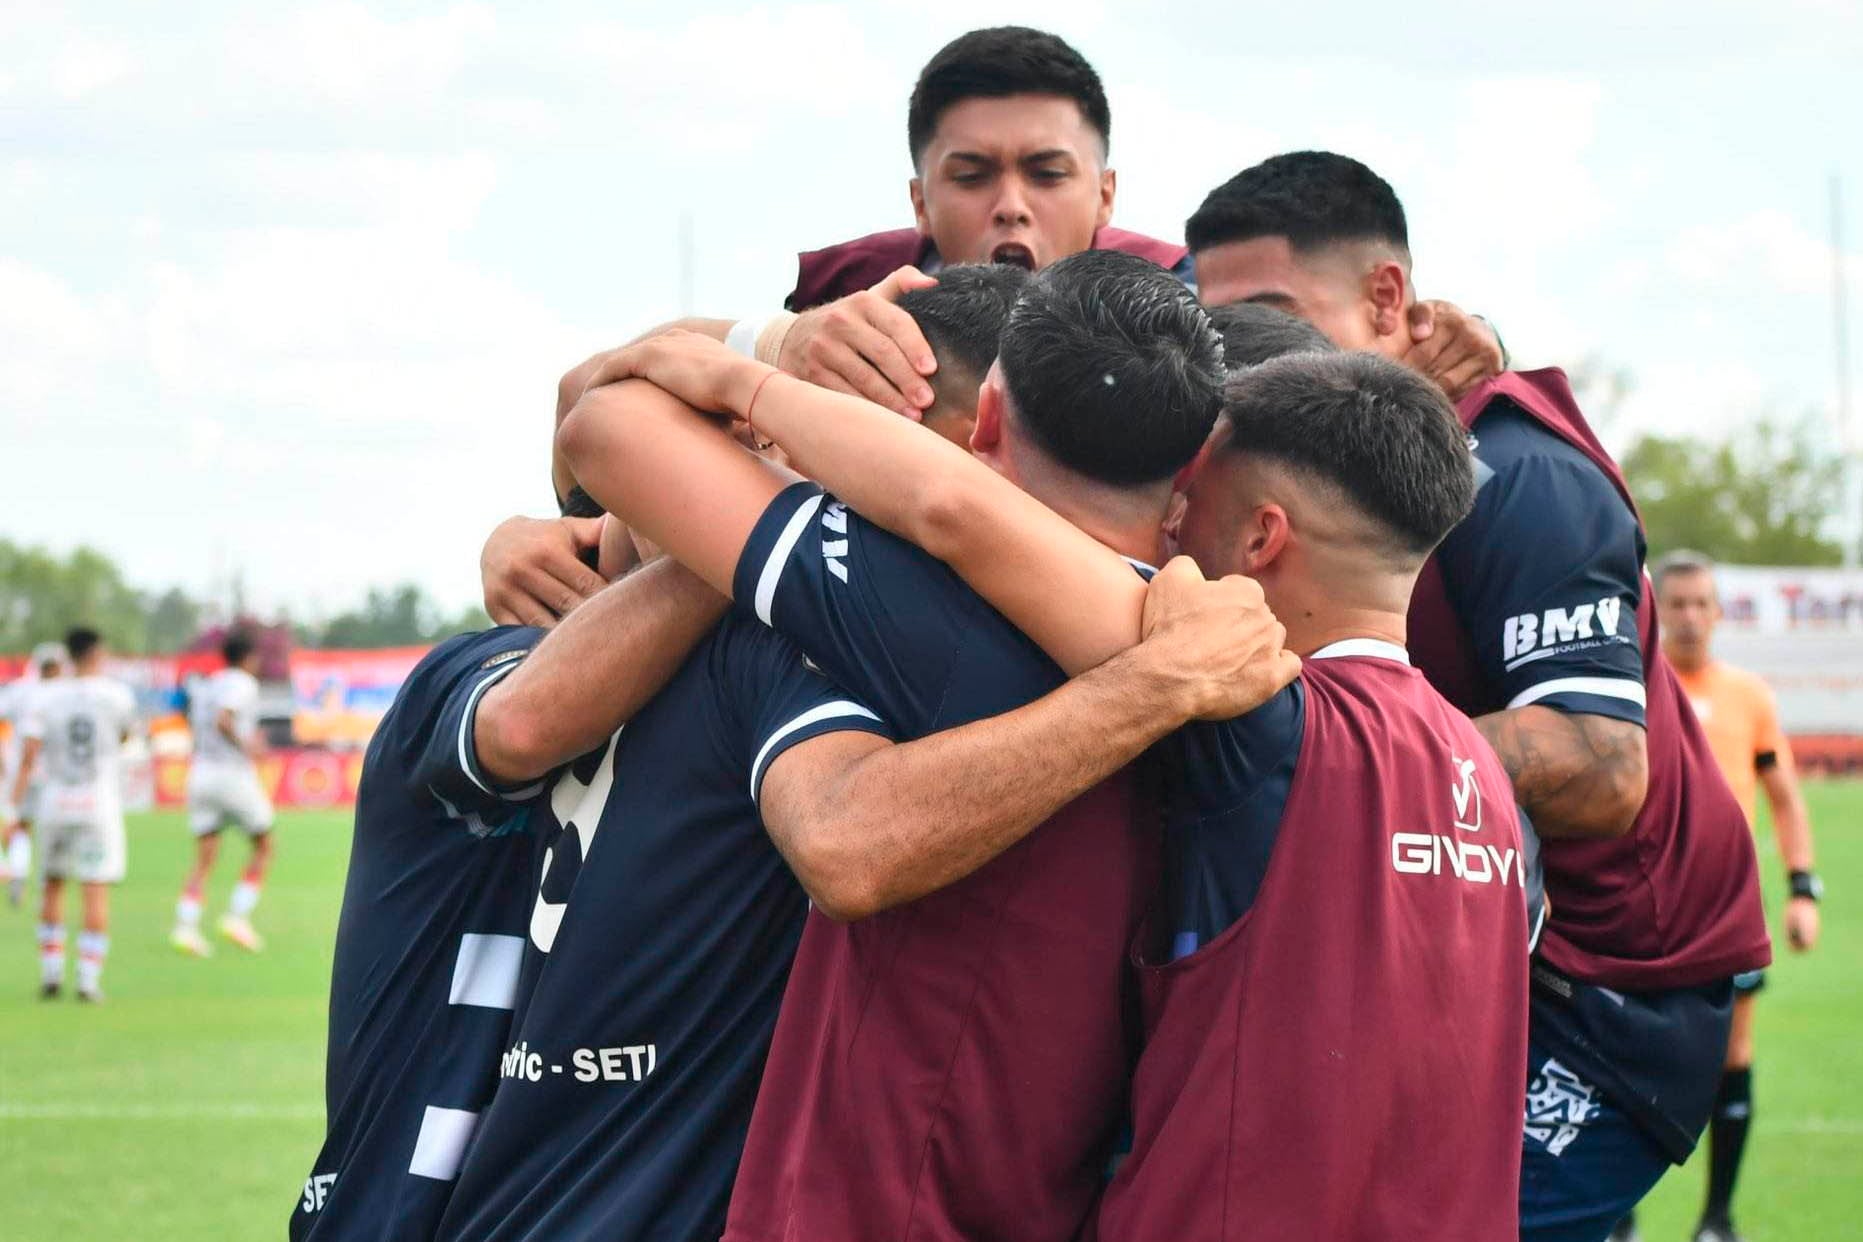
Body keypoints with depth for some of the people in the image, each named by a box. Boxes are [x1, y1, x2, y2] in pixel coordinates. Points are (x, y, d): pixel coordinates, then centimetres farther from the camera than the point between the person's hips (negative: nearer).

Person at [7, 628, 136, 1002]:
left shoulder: (46, 697, -1)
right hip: (100, 803, -2)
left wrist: (16, 802, -6)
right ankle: (89, 978, -8)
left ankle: (50, 972, 13)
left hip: (55, 803, 2)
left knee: (53, 886, 17)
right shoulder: (115, 694, -2)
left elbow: (29, 754, -7)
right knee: (97, 891, -1)